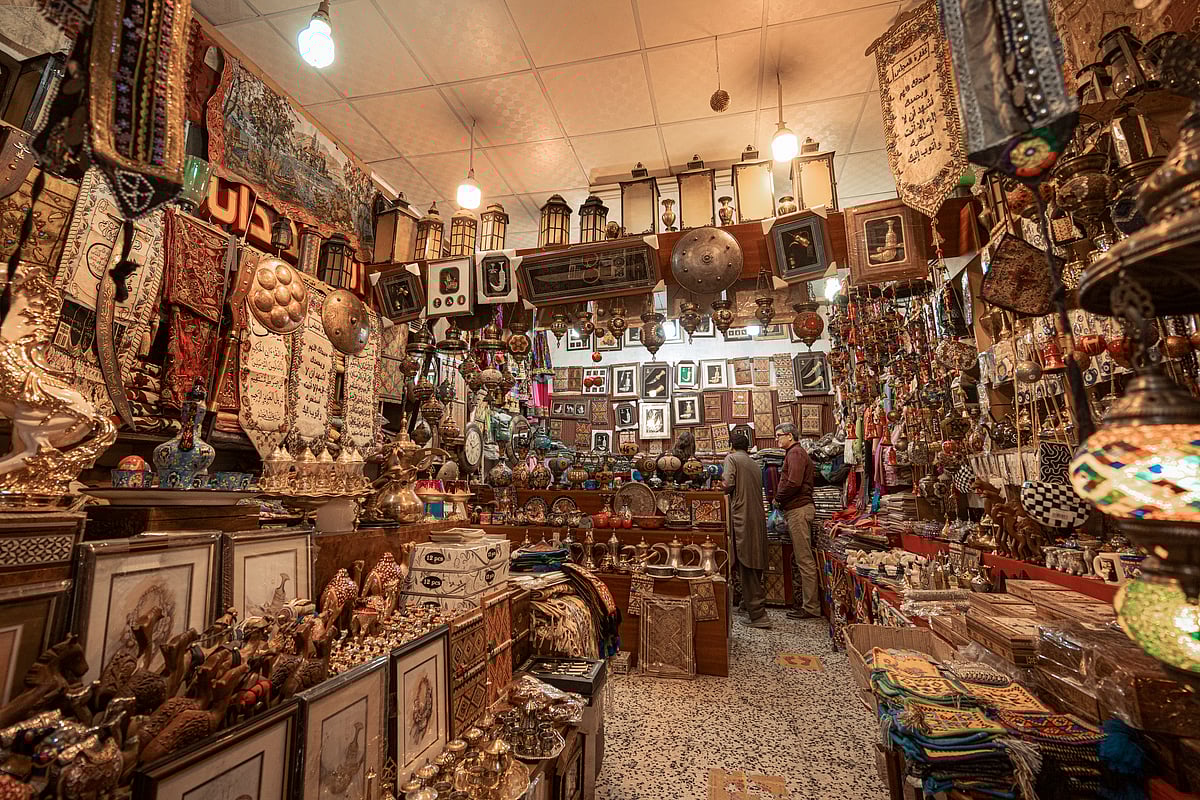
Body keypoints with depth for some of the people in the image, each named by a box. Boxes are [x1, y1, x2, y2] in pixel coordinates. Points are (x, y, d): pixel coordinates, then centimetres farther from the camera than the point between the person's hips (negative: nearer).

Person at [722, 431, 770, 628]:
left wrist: (724, 489, 7)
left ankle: (758, 614, -6)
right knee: (755, 564, 16)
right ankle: (750, 602, 30)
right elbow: (757, 490, 18)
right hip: (758, 517, 7)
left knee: (746, 566, -5)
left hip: (742, 517, -7)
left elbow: (728, 485, -13)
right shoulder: (754, 464, 18)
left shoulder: (731, 458, -1)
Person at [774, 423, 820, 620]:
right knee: (800, 558, 14)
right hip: (798, 509, 11)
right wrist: (781, 499, 10)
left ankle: (811, 607, 0)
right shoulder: (795, 453, 22)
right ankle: (808, 601, 21)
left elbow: (794, 483, -22)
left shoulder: (795, 453, -10)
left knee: (804, 559, -6)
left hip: (798, 509, -11)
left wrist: (778, 498, -9)